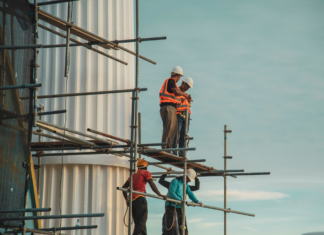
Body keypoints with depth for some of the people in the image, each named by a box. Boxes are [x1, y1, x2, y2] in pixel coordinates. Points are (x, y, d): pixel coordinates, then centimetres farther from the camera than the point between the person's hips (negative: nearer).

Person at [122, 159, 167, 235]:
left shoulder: (133, 175, 28)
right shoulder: (146, 172, 10)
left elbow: (123, 187, 26)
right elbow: (152, 185, -6)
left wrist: (126, 199, 30)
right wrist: (160, 195, -12)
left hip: (132, 200, 7)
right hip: (139, 198, -7)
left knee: (138, 223, 5)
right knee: (141, 221, -15)